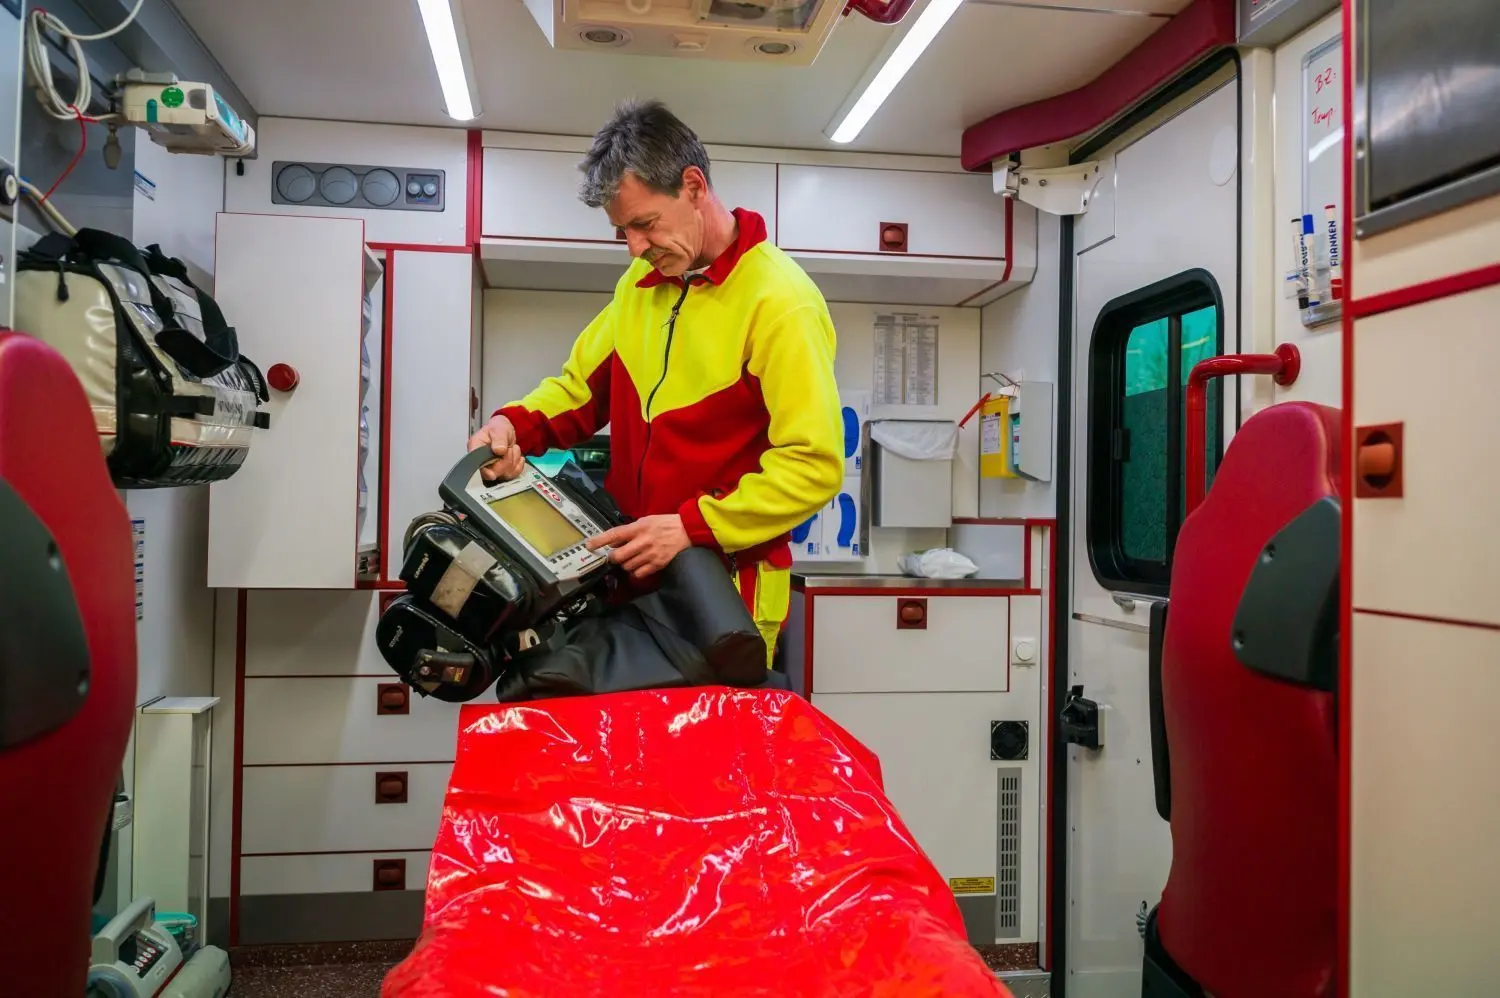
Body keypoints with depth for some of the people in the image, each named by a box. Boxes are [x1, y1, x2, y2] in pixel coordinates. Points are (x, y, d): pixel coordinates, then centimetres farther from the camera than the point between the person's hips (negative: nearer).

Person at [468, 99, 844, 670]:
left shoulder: (780, 301, -14)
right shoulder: (640, 283, 11)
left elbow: (813, 466, -18)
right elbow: (582, 386, 18)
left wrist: (692, 528, -21)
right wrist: (516, 425, -2)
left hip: (725, 589, -6)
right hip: (630, 574, 6)